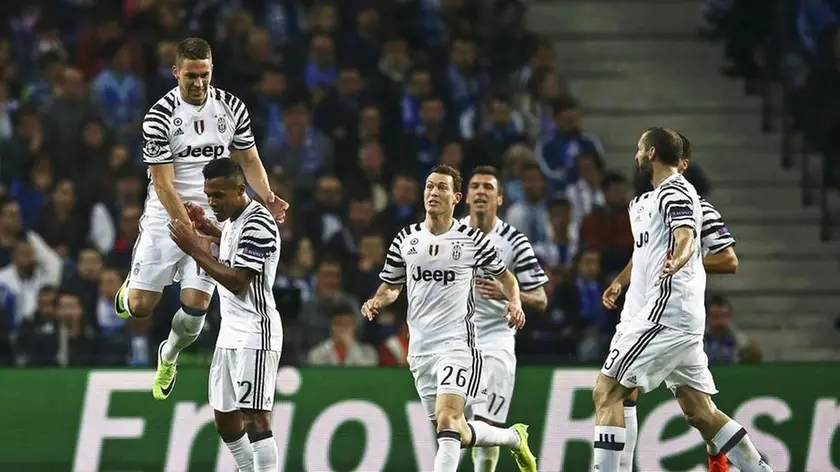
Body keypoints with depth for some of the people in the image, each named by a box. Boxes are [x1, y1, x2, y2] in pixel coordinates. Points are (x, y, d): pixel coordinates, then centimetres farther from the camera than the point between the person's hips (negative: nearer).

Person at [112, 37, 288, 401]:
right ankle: (133, 284, 35)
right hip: (166, 216, -2)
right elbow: (163, 184, -16)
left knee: (195, 306, -8)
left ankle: (169, 355, 25)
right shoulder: (160, 117, -14)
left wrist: (267, 199, -8)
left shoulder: (231, 108, -1)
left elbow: (249, 160, 11)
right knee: (140, 307, -5)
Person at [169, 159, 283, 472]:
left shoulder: (259, 223, -17)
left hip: (254, 335, -10)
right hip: (231, 334, 10)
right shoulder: (233, 220, 12)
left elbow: (238, 281, -22)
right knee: (226, 421, 12)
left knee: (255, 418, -13)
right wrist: (206, 228, 19)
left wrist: (194, 249, -20)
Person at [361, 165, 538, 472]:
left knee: (447, 420, -23)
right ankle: (514, 438, 39)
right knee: (459, 434, 12)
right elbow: (391, 286, 18)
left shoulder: (472, 240, -2)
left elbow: (505, 276, 14)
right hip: (420, 348, 5)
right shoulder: (406, 238, 7)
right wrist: (377, 301, -4)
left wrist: (515, 303, -5)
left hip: (457, 343, -5)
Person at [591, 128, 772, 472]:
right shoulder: (673, 192, 21)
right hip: (685, 316, 10)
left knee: (606, 391, -11)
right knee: (699, 411, 10)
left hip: (666, 312, -10)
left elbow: (686, 240, -29)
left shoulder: (672, 192, -9)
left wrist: (675, 262, -48)